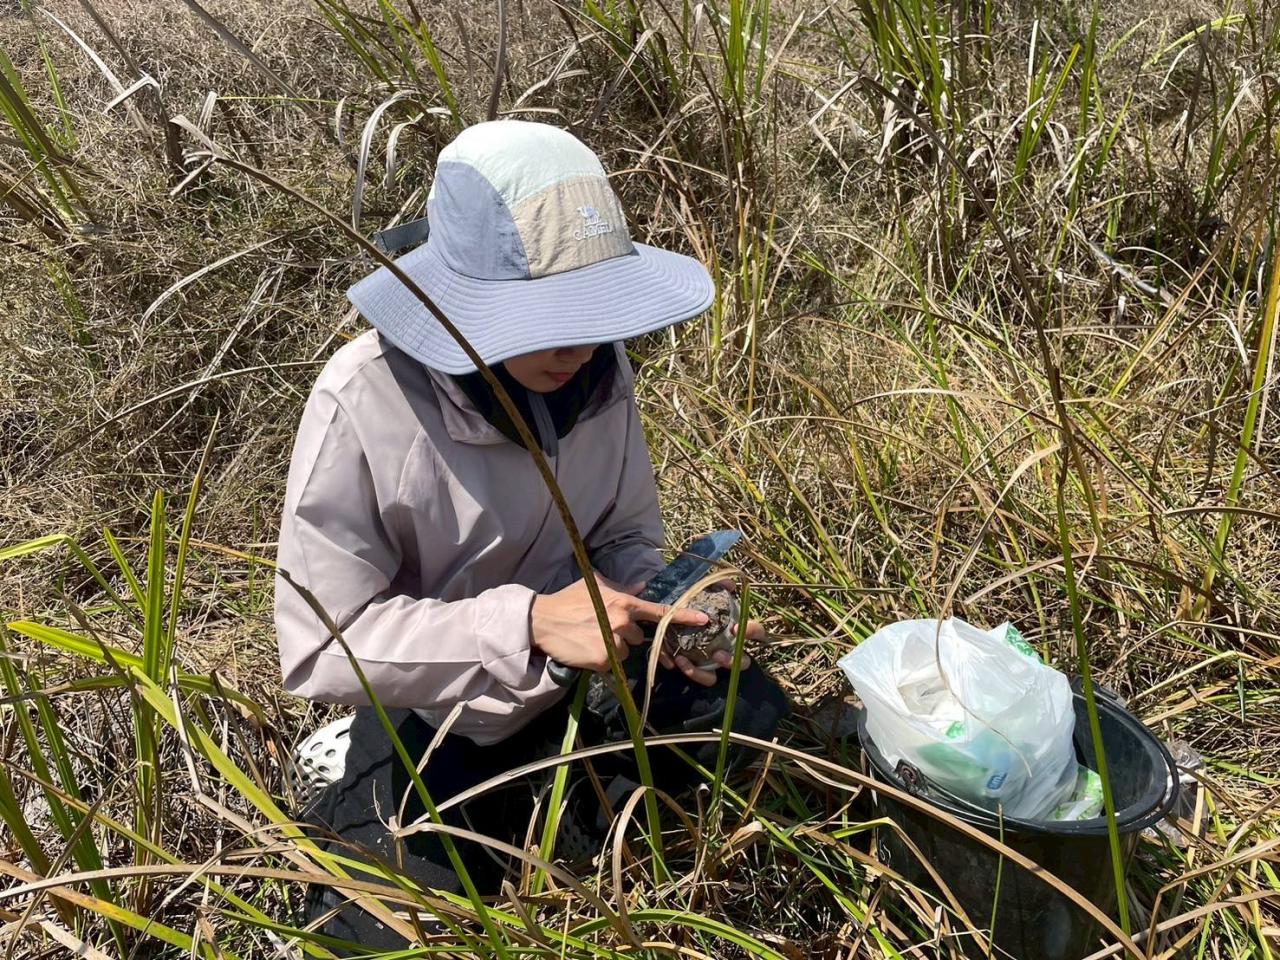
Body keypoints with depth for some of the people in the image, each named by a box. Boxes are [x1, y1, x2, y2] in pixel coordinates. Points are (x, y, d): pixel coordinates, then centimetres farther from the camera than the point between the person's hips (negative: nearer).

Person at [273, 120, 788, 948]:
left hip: (578, 682, 4)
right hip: (433, 715, -4)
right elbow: (322, 645, -27)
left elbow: (628, 537, 0)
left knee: (751, 713, -6)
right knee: (410, 929, -14)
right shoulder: (364, 402, -28)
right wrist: (528, 623, -37)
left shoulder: (597, 368, -14)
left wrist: (655, 610, -23)